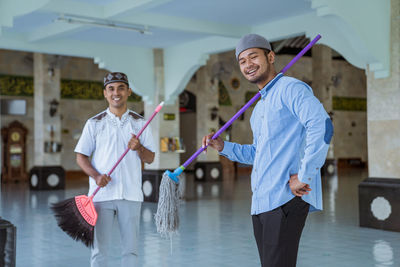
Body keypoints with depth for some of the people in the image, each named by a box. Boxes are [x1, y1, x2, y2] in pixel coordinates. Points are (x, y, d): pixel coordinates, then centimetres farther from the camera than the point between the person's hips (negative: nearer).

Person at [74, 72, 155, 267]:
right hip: (101, 194, -1)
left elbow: (150, 158, 9)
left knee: (130, 248, 5)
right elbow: (81, 156, 5)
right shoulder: (94, 123, 5)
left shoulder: (140, 123, 9)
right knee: (99, 249, 3)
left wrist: (138, 148, -13)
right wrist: (96, 176, -13)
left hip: (131, 195, 1)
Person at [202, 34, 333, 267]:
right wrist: (223, 147, 16)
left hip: (286, 198, -9)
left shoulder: (291, 88, -5)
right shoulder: (258, 109, 25)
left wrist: (304, 176, -22)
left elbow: (322, 126, -20)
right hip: (260, 202, 9)